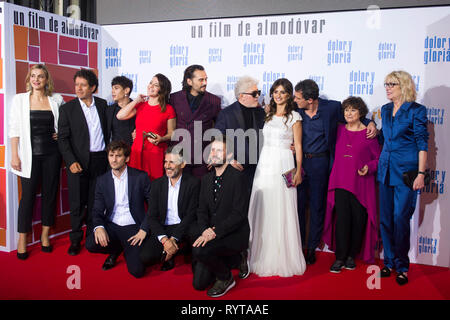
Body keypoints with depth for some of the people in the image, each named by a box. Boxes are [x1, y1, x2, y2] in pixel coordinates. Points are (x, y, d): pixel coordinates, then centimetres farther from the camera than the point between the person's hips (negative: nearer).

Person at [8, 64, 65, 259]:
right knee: (28, 195, 1)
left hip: (52, 153, 2)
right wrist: (14, 155, -6)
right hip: (30, 154, -2)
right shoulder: (20, 99, 2)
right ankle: (22, 240, 12)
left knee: (50, 193, 7)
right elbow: (14, 128, -1)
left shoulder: (56, 100, 5)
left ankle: (45, 236, 20)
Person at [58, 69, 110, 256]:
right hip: (78, 162, -2)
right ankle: (75, 239, 17)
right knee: (77, 203, 4)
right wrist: (71, 161, -14)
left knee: (95, 201, 10)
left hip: (100, 161, 2)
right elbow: (63, 139, -4)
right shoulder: (67, 108, -1)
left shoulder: (102, 105, 7)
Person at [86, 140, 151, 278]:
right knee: (90, 244, -27)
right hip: (111, 225, 3)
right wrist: (99, 227, -17)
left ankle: (127, 250, 17)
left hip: (133, 227, -3)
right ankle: (117, 249, 8)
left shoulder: (140, 177, -5)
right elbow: (97, 210, 4)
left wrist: (144, 230, -13)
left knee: (137, 270, -20)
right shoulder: (102, 180, 5)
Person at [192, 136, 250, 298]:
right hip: (211, 234, 7)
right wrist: (205, 230, -12)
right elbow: (202, 210, 8)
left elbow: (239, 213, -18)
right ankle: (236, 258, 22)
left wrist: (215, 231, -25)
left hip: (234, 234, -6)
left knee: (199, 250, -31)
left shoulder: (237, 177, -12)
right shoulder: (206, 178, 10)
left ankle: (225, 278, -2)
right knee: (199, 283, 0)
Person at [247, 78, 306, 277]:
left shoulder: (294, 117, 2)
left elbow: (298, 146, -1)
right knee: (262, 210, 4)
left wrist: (298, 171, -7)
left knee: (282, 210, -3)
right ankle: (264, 256, 16)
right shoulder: (268, 115, 15)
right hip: (264, 164, 5)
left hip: (283, 166, -4)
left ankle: (283, 258, 9)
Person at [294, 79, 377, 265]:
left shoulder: (332, 108, -8)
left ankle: (312, 247, 24)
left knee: (317, 206, 8)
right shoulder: (295, 111, -4)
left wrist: (369, 123, -5)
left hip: (319, 163, -1)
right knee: (298, 204, 7)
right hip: (298, 161, 1)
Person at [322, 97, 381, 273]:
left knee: (358, 219, 3)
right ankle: (340, 258, 4)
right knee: (341, 218, -5)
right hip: (340, 182, 2)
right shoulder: (339, 130, 10)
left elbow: (378, 158, 6)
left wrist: (368, 168, -13)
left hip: (361, 183, -1)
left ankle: (352, 255, 20)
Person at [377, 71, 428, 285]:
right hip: (386, 169, 6)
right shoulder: (385, 110, 12)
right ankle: (389, 262, 19)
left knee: (401, 218, -4)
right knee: (385, 218, 6)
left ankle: (402, 267, 11)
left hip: (406, 170, -5)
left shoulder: (416, 111, -5)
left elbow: (422, 144, -7)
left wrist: (421, 174, -12)